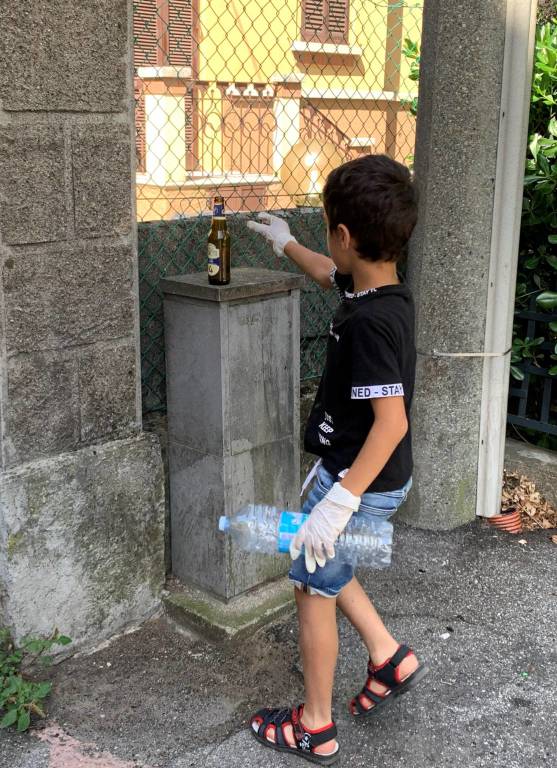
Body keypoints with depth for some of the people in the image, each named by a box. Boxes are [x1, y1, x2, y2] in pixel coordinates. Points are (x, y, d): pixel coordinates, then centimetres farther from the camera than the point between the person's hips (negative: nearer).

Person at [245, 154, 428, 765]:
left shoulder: (370, 321, -29)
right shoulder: (379, 288, 0)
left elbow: (392, 421, -33)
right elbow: (331, 275, 24)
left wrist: (339, 502, -32)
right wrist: (285, 243, 38)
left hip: (357, 482, -9)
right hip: (359, 474, 9)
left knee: (313, 587, 7)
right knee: (322, 568, 27)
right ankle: (390, 659, 31)